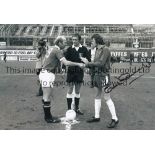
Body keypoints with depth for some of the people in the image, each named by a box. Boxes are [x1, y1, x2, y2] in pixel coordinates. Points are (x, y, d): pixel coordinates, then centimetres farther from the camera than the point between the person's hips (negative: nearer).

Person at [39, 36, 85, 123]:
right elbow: (66, 63, -23)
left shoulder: (51, 49, 16)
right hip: (48, 74, -10)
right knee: (47, 97, -4)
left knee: (46, 96, 14)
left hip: (44, 73, 10)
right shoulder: (58, 51, -13)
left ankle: (47, 115, 23)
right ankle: (48, 118, 3)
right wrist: (78, 64, -16)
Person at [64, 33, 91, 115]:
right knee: (70, 90, 2)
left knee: (77, 91, 10)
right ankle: (69, 109, 9)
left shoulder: (83, 49, 0)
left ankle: (77, 108, 21)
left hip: (79, 71, 1)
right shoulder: (70, 49, 0)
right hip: (71, 71, -1)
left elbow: (88, 59, 0)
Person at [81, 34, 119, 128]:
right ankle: (97, 117, 23)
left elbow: (101, 63, -21)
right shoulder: (98, 50, 12)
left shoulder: (105, 50, -13)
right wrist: (86, 65, 0)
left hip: (104, 76, -9)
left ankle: (115, 119, 1)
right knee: (97, 96, 13)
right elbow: (96, 64, 12)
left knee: (107, 98, -7)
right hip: (97, 75, 9)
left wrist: (88, 62, -17)